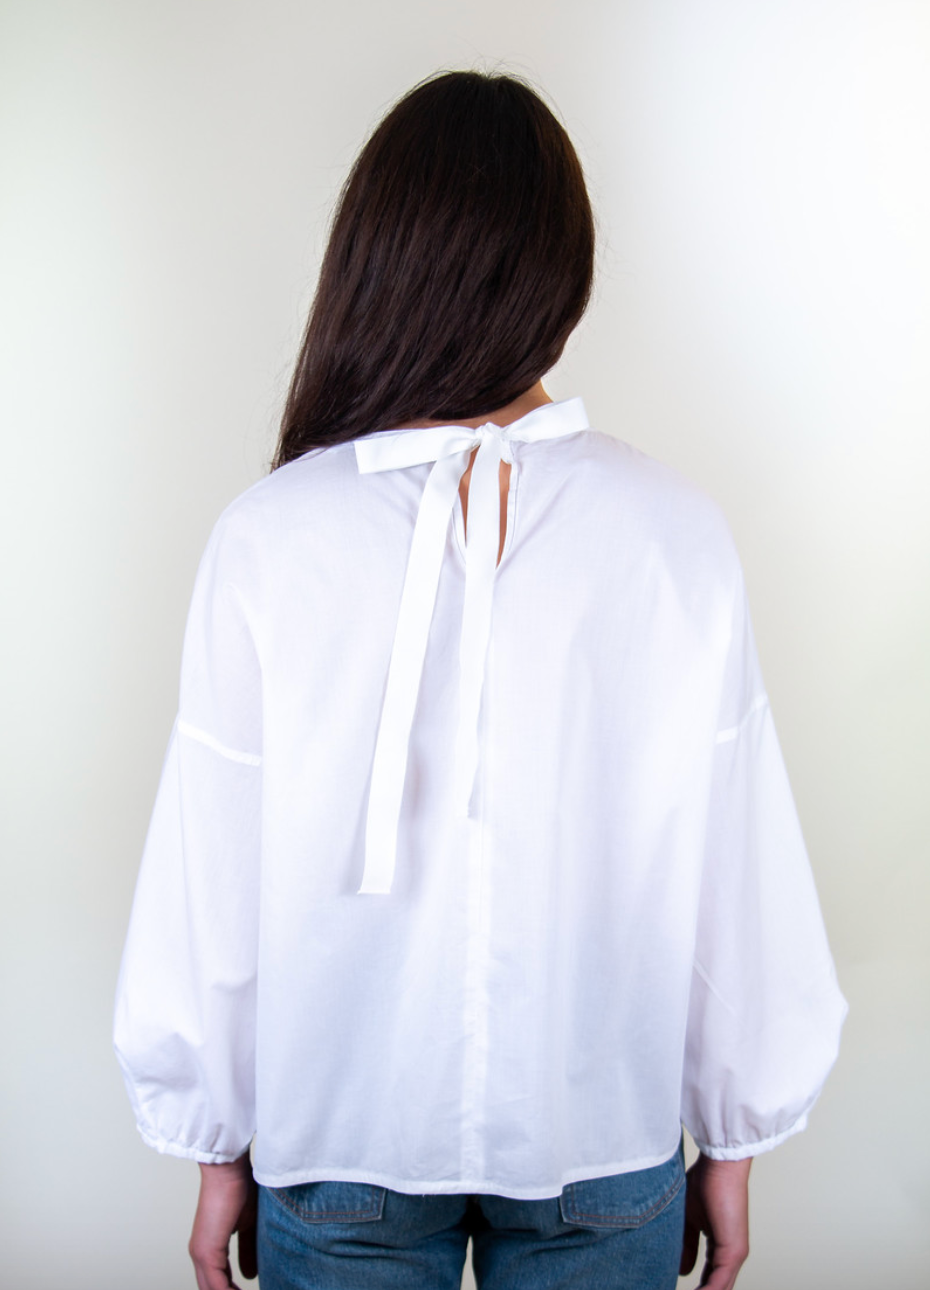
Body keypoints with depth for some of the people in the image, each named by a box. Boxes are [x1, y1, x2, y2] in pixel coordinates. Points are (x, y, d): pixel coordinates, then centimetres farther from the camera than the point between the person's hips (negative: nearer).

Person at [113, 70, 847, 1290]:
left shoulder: (269, 538, -18)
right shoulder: (677, 533, -16)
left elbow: (212, 888, -10)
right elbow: (733, 880, -9)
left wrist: (216, 1147, 6)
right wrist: (734, 1142, 7)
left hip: (338, 1142, 0)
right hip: (607, 1139, 1)